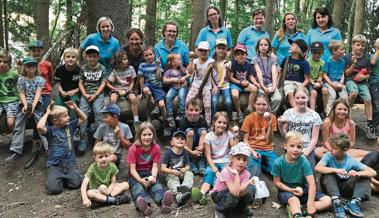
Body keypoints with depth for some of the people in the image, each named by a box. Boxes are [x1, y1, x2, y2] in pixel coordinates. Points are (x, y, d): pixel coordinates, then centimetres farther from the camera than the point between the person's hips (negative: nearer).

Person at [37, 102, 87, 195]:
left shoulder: (70, 126, 8)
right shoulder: (51, 130, -5)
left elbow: (84, 118, 14)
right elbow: (39, 127, -26)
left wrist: (75, 108, 1)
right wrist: (47, 113, -16)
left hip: (70, 163, 3)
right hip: (54, 165, -3)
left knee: (76, 183, -18)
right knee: (54, 189, -20)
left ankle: (64, 178, 16)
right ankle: (58, 178, 15)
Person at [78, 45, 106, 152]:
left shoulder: (102, 68, 6)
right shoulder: (83, 68, 10)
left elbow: (103, 83, 2)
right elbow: (80, 83, 7)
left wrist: (95, 95, -9)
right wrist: (85, 94, -8)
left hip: (98, 93, -1)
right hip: (85, 94, 1)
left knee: (98, 111, -23)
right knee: (83, 112, -17)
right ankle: (83, 139, -13)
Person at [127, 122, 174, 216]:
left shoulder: (156, 148, -4)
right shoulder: (133, 149, -11)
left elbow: (155, 166, -8)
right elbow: (132, 169, -14)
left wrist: (153, 176, -30)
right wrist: (141, 180, -31)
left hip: (149, 173, 2)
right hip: (136, 174, -2)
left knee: (157, 186, -29)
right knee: (138, 188, -33)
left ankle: (163, 201, -61)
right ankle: (144, 204, -65)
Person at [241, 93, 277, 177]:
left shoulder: (271, 117, 3)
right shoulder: (249, 118, -3)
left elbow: (269, 140, -1)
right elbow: (245, 140, -3)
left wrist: (270, 124, -15)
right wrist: (253, 152, -20)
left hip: (268, 150, 3)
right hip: (253, 149, -3)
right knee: (255, 174, -30)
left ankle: (262, 164, 5)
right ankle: (257, 164, 2)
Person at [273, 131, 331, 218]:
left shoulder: (304, 161, -17)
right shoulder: (278, 162, -17)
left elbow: (312, 183, -20)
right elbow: (277, 182, -7)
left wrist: (310, 204, -29)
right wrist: (292, 190, -22)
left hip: (302, 190, 3)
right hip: (286, 190, -3)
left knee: (327, 201, -14)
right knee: (294, 200, -37)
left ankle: (294, 209, -26)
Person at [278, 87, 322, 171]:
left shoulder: (314, 116, 1)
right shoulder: (288, 113, 2)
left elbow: (314, 138, 0)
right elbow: (285, 135, 6)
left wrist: (306, 152, -12)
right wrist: (280, 126, -13)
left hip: (308, 151, 0)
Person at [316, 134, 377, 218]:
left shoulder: (351, 161, -12)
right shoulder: (328, 156, -13)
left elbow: (373, 172, -18)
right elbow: (317, 167, -31)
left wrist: (357, 173, -37)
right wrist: (335, 170, -42)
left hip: (346, 188, 2)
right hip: (331, 186, -1)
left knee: (365, 177, -14)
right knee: (328, 174, -30)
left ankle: (354, 203, -27)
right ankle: (336, 203, -38)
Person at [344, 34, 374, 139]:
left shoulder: (366, 58, 7)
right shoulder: (348, 57, -1)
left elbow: (369, 74, 13)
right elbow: (347, 73, -1)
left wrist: (364, 76, -9)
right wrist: (353, 64, -15)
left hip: (362, 82, 3)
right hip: (350, 80, -3)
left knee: (368, 99, -17)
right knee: (354, 93, -35)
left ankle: (369, 125, -10)